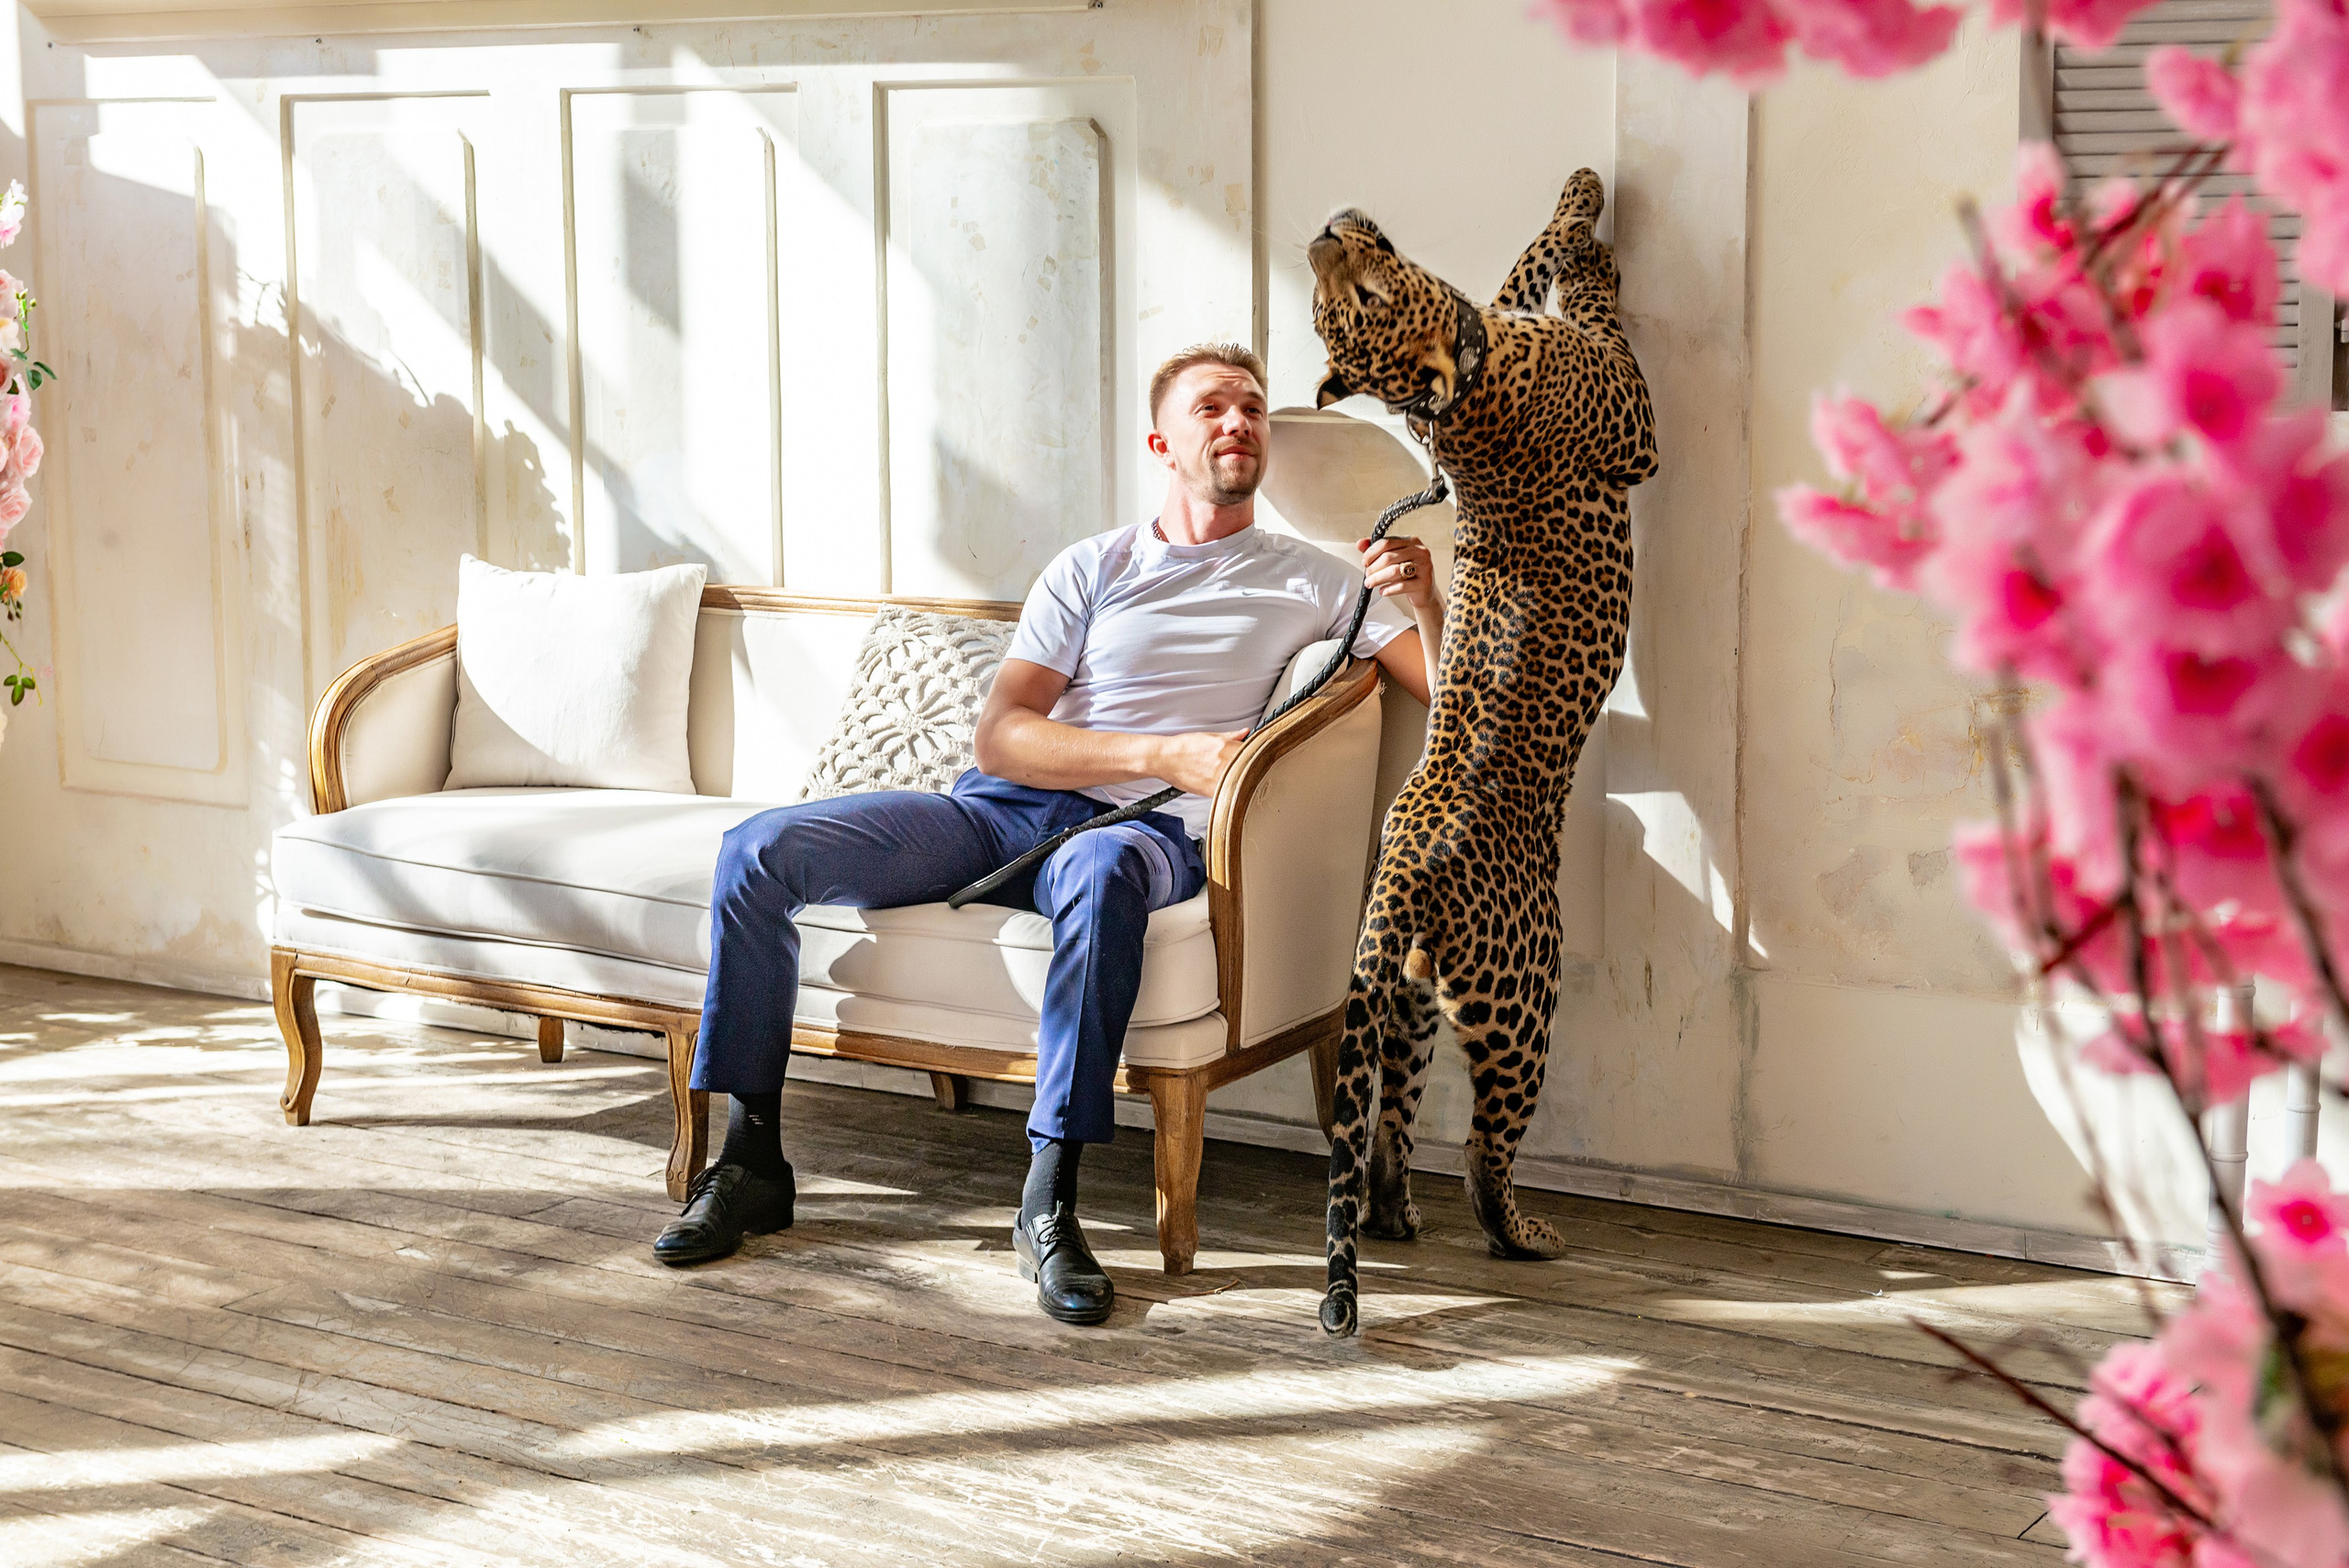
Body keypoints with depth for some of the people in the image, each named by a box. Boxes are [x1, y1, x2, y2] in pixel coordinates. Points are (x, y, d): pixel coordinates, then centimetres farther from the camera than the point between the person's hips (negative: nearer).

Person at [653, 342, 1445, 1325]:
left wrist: (1425, 603, -14)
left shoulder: (1311, 583, 13)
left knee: (1099, 868, -43)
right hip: (1001, 810, 3)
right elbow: (998, 738, 1)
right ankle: (752, 1160, -5)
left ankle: (1051, 1199, -36)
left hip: (1147, 833, -3)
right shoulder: (1094, 568, 14)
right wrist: (1165, 754, -13)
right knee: (758, 853, -16)